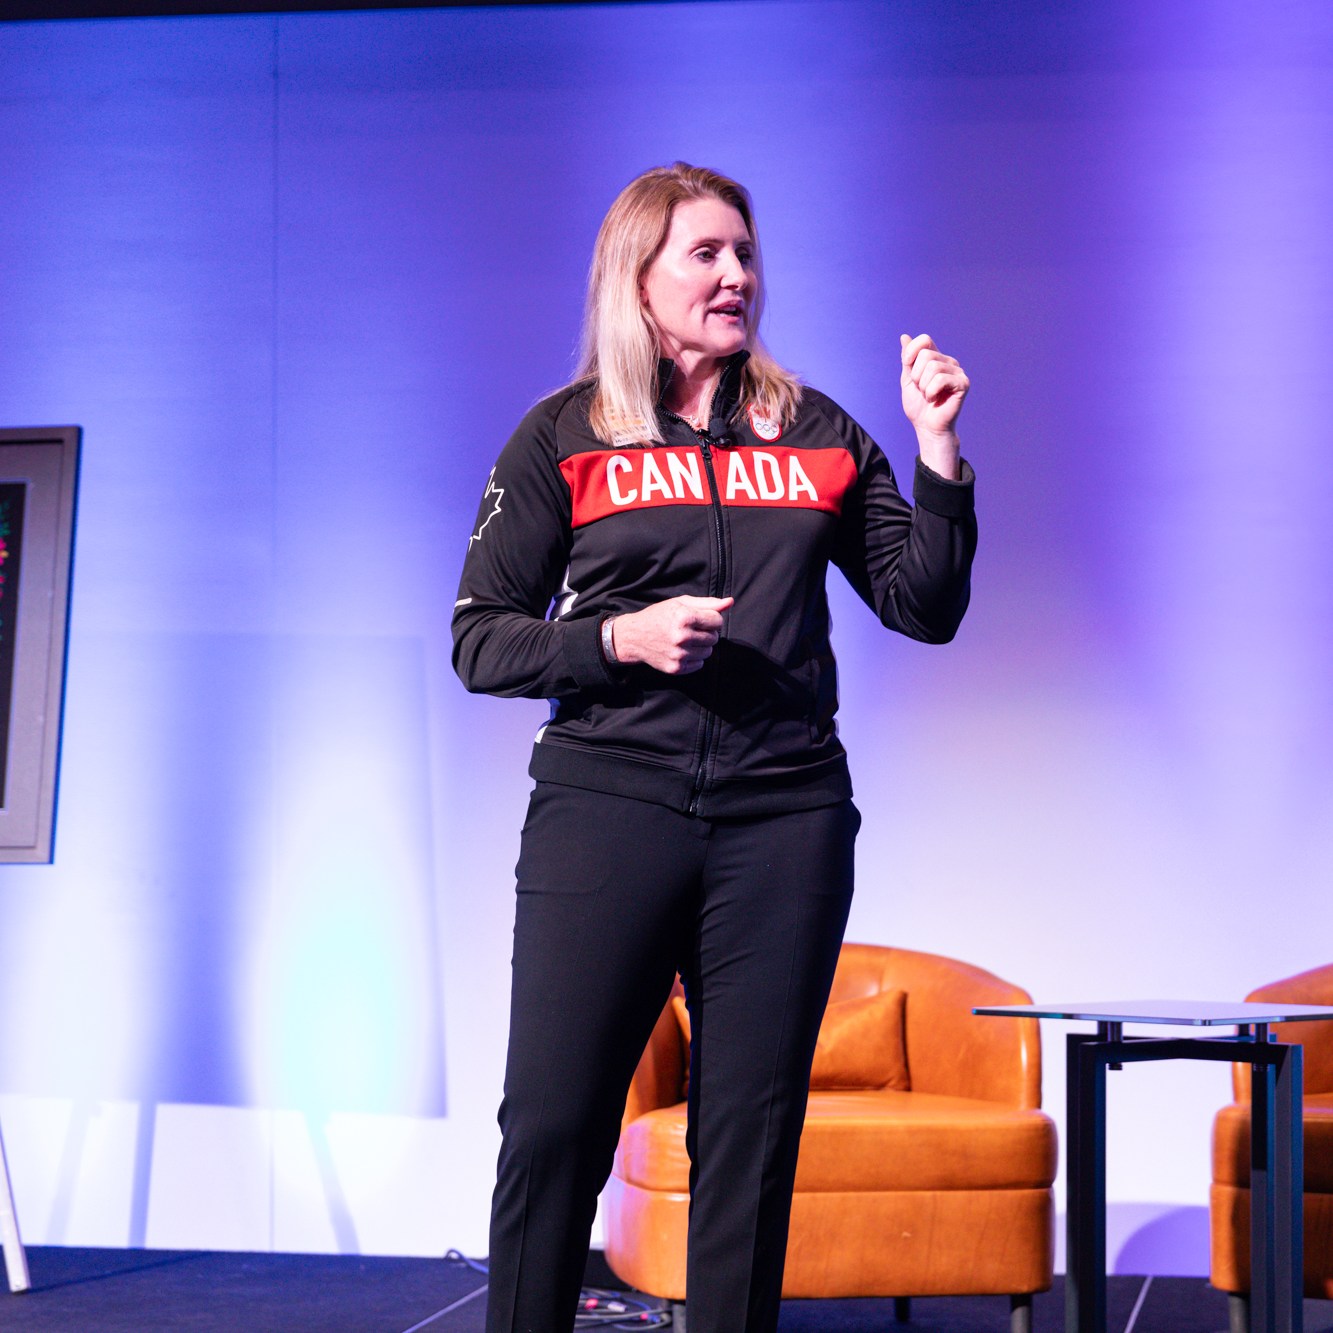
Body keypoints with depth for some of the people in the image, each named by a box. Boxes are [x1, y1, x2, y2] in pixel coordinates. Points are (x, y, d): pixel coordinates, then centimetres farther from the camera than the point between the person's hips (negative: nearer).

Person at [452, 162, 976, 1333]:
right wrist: (619, 638, -11)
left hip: (784, 817, 2)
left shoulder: (815, 435, 13)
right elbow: (479, 641, 4)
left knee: (751, 1134, 4)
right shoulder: (566, 436, 6)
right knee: (553, 1124, -5)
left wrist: (939, 450, 0)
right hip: (608, 800, -2)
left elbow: (926, 609, 11)